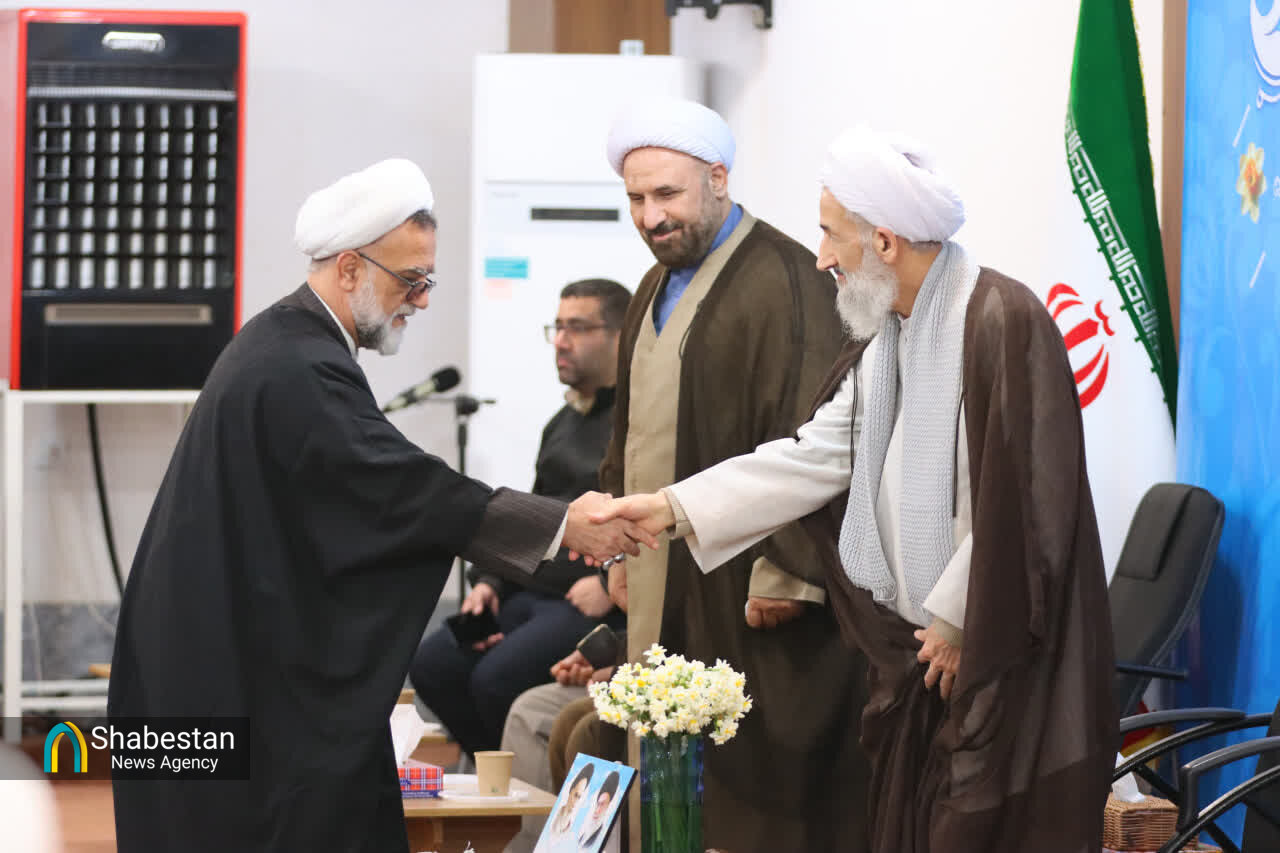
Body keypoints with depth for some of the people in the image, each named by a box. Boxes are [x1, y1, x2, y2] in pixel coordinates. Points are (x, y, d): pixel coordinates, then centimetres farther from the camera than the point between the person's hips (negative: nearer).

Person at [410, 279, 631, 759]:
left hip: (608, 604, -9)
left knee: (498, 679, -27)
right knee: (432, 666, -7)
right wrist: (488, 582, 12)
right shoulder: (562, 425, 22)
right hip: (532, 594, 9)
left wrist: (613, 585, -22)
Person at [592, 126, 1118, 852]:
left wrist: (956, 620, -13)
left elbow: (1023, 496, -20)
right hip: (929, 652, 9)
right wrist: (673, 507, 8)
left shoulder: (1003, 323, -18)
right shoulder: (888, 336, 11)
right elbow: (816, 456, 12)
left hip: (1005, 654, -9)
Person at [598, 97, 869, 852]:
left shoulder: (781, 281, -13)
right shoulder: (657, 289, 17)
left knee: (756, 787, -5)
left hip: (745, 588, -9)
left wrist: (786, 572, -21)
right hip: (666, 583, 9)